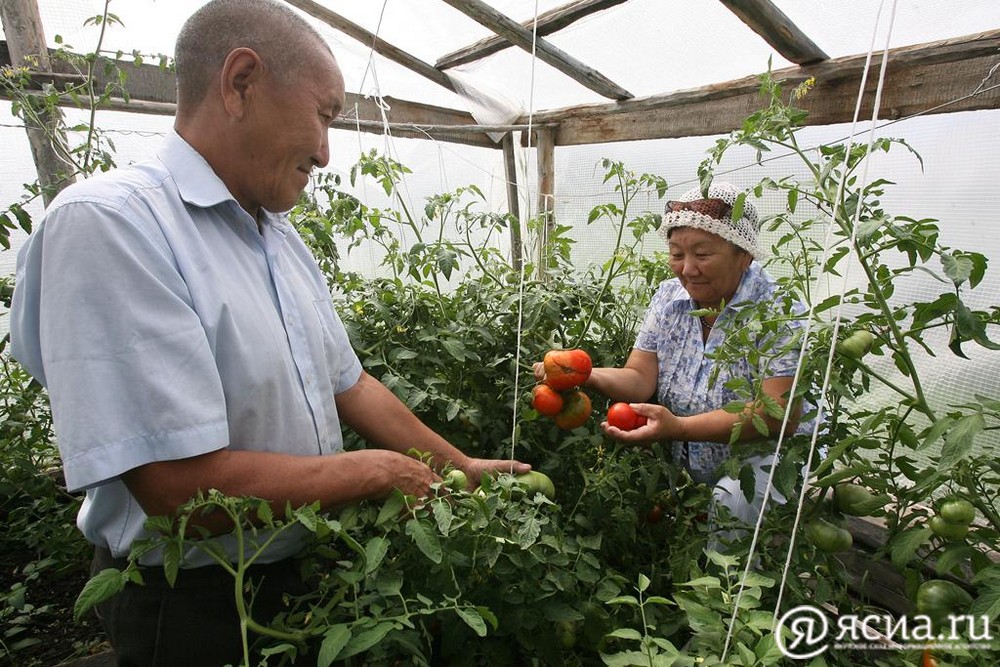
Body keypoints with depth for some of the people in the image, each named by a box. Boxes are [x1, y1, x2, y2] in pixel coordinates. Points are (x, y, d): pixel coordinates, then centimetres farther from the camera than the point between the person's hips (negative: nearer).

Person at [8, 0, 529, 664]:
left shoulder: (284, 238, 2)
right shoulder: (107, 224, -24)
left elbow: (349, 384, 7)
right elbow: (185, 486, -29)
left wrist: (460, 466, 8)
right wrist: (383, 471, -17)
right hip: (195, 610, -7)